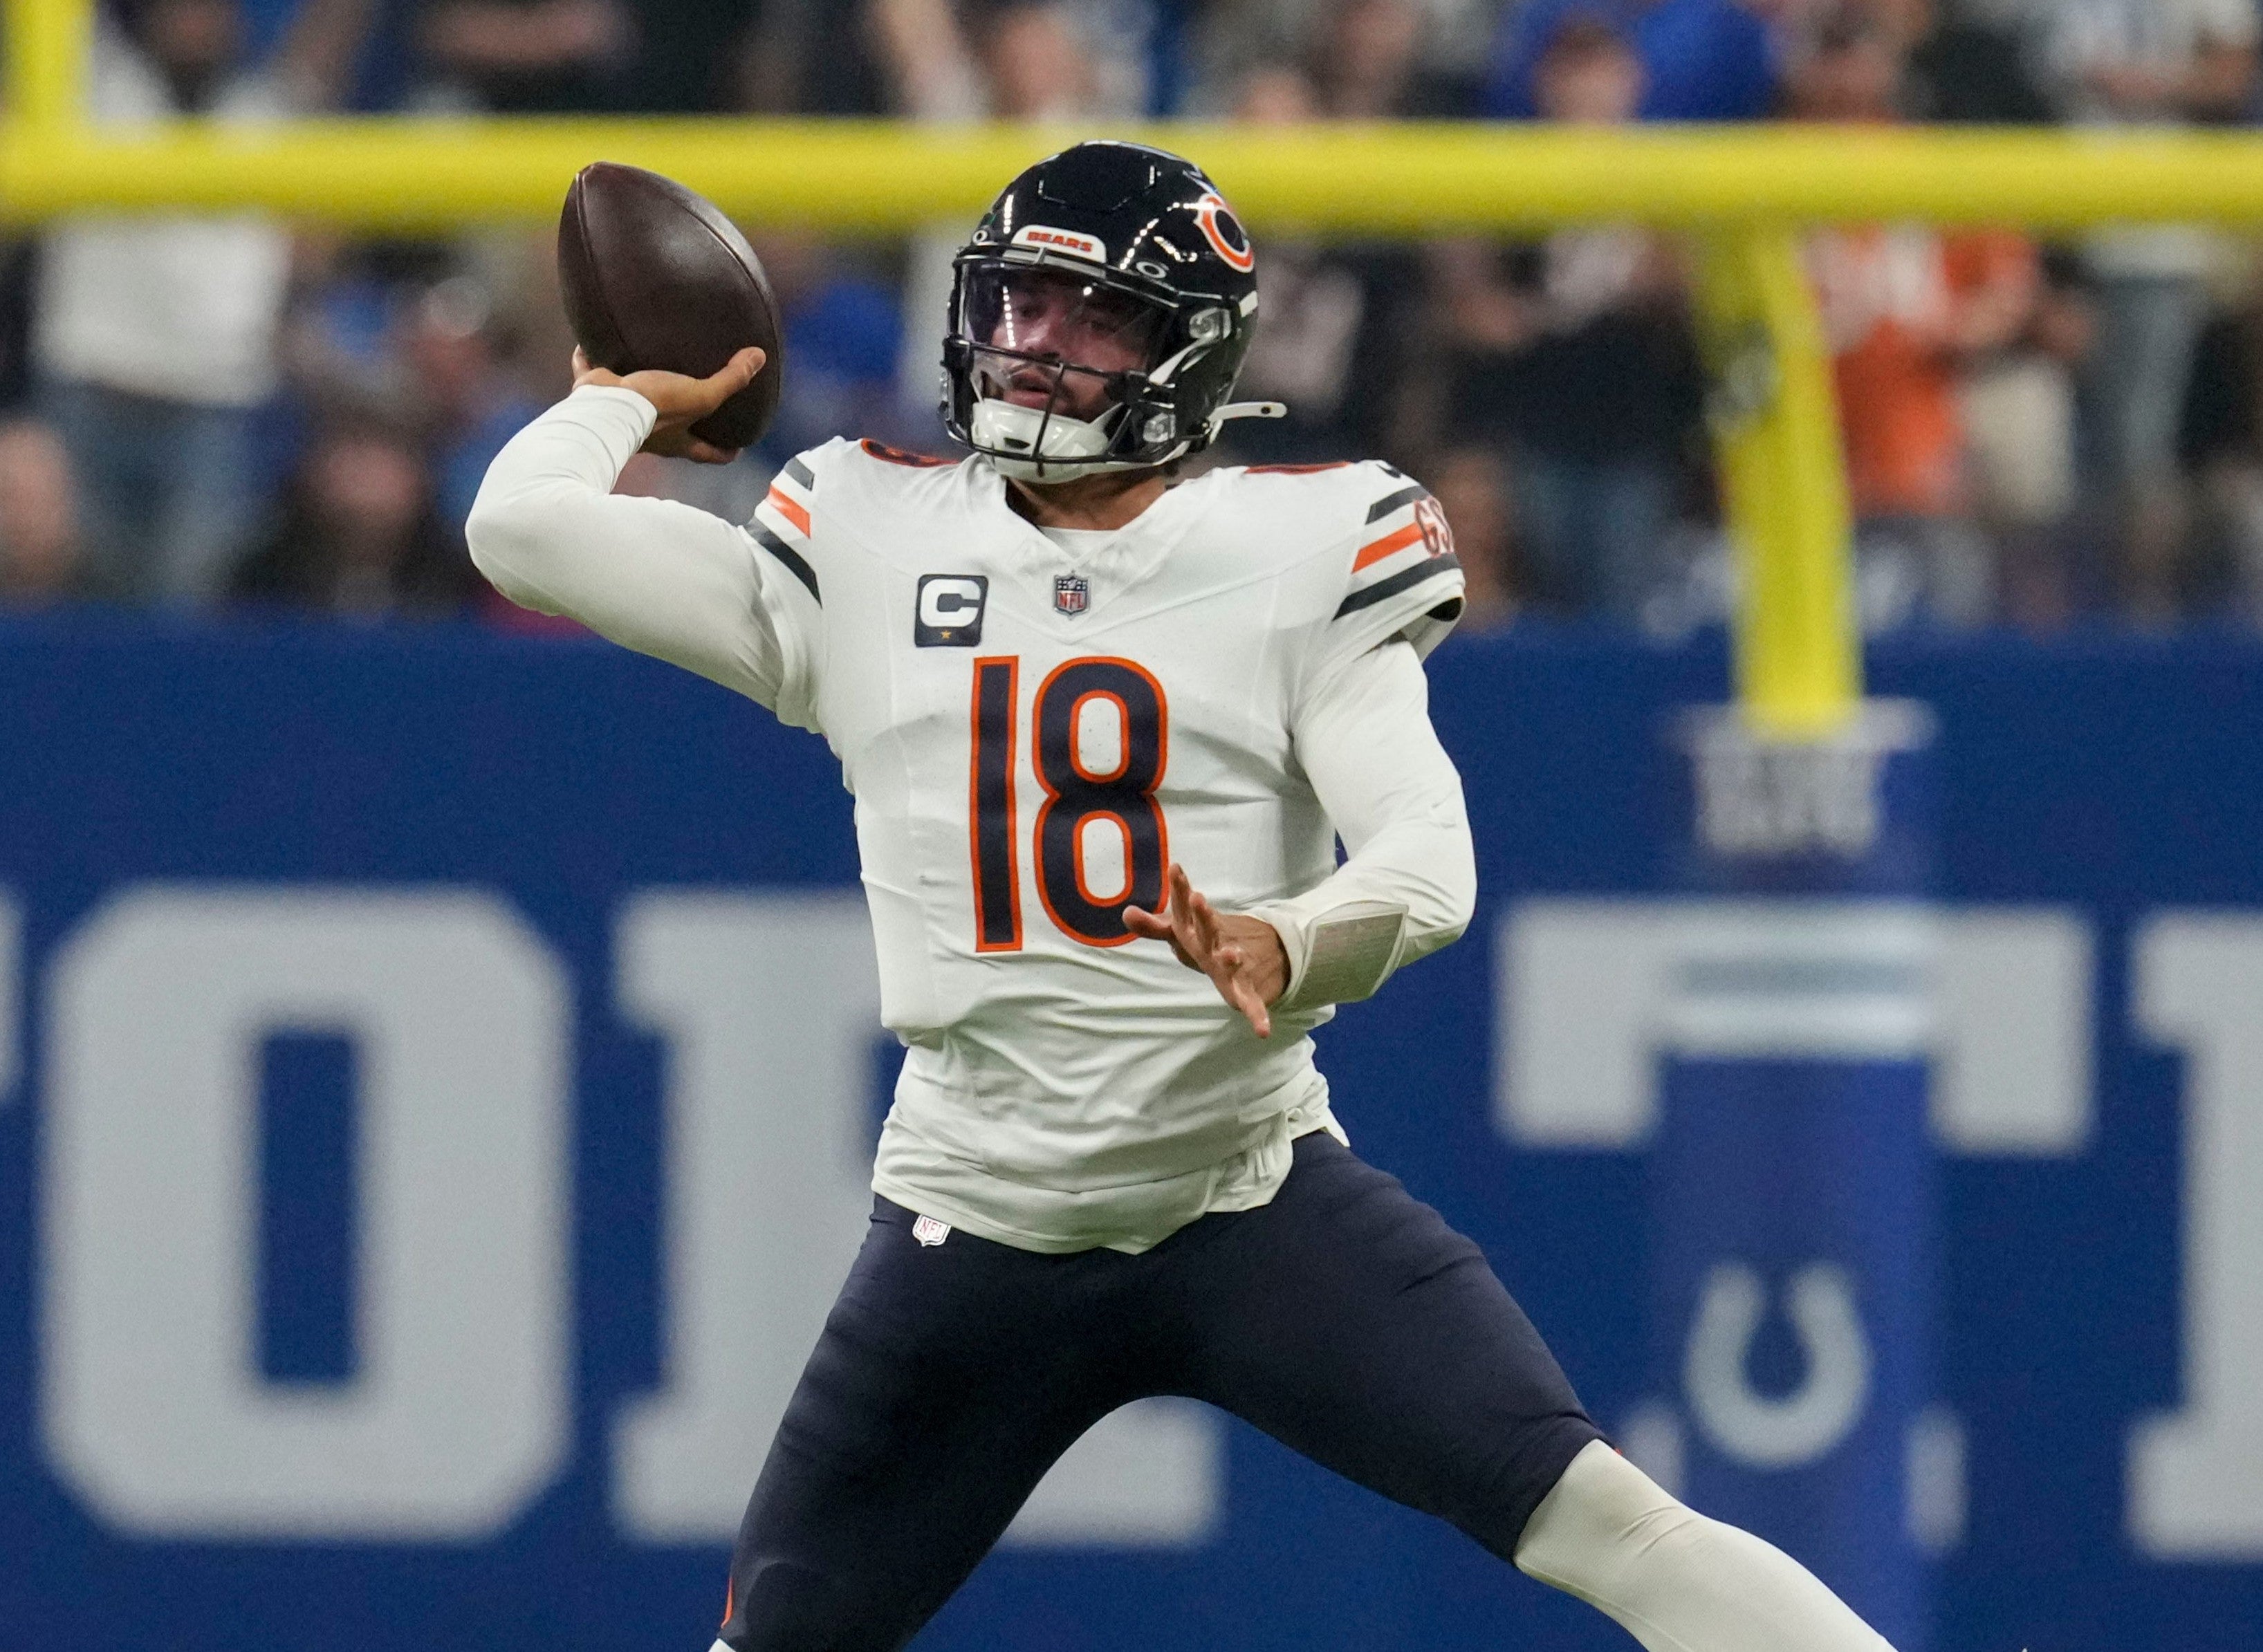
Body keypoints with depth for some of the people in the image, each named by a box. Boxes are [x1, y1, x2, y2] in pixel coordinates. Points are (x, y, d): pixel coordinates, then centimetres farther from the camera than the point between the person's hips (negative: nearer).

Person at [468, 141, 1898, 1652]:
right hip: (978, 1228, 3)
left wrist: (1290, 950, -35)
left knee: (1591, 1516, -17)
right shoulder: (865, 555, 4)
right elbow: (524, 527, 4)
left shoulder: (1298, 553, -3)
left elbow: (1430, 859, -14)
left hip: (1258, 1198, -2)